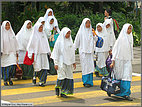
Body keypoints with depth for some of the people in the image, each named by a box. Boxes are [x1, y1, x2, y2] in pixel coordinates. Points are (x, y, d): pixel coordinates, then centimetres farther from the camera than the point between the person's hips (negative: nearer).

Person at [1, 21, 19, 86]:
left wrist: (17, 52, 13)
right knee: (5, 67, 0)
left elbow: (15, 43, 16)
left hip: (12, 52, 3)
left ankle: (10, 78, 9)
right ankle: (5, 80, 13)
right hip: (4, 53, -3)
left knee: (13, 65, -11)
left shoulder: (12, 33, 12)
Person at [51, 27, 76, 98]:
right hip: (61, 61, -5)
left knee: (68, 76, 0)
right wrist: (56, 63, -10)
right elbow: (56, 53, -6)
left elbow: (72, 52, 16)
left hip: (68, 61, 5)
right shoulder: (59, 41, -6)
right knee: (62, 76, -11)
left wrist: (73, 62, 13)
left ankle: (63, 92, 7)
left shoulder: (70, 41, 10)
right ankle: (57, 87, 17)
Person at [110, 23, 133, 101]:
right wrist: (113, 61, -11)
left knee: (127, 76, -5)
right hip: (120, 59, -5)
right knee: (119, 77, 4)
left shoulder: (130, 38, 9)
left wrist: (131, 59, 17)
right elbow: (115, 49, -8)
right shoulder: (121, 38, -9)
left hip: (127, 60, 5)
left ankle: (126, 94, -5)